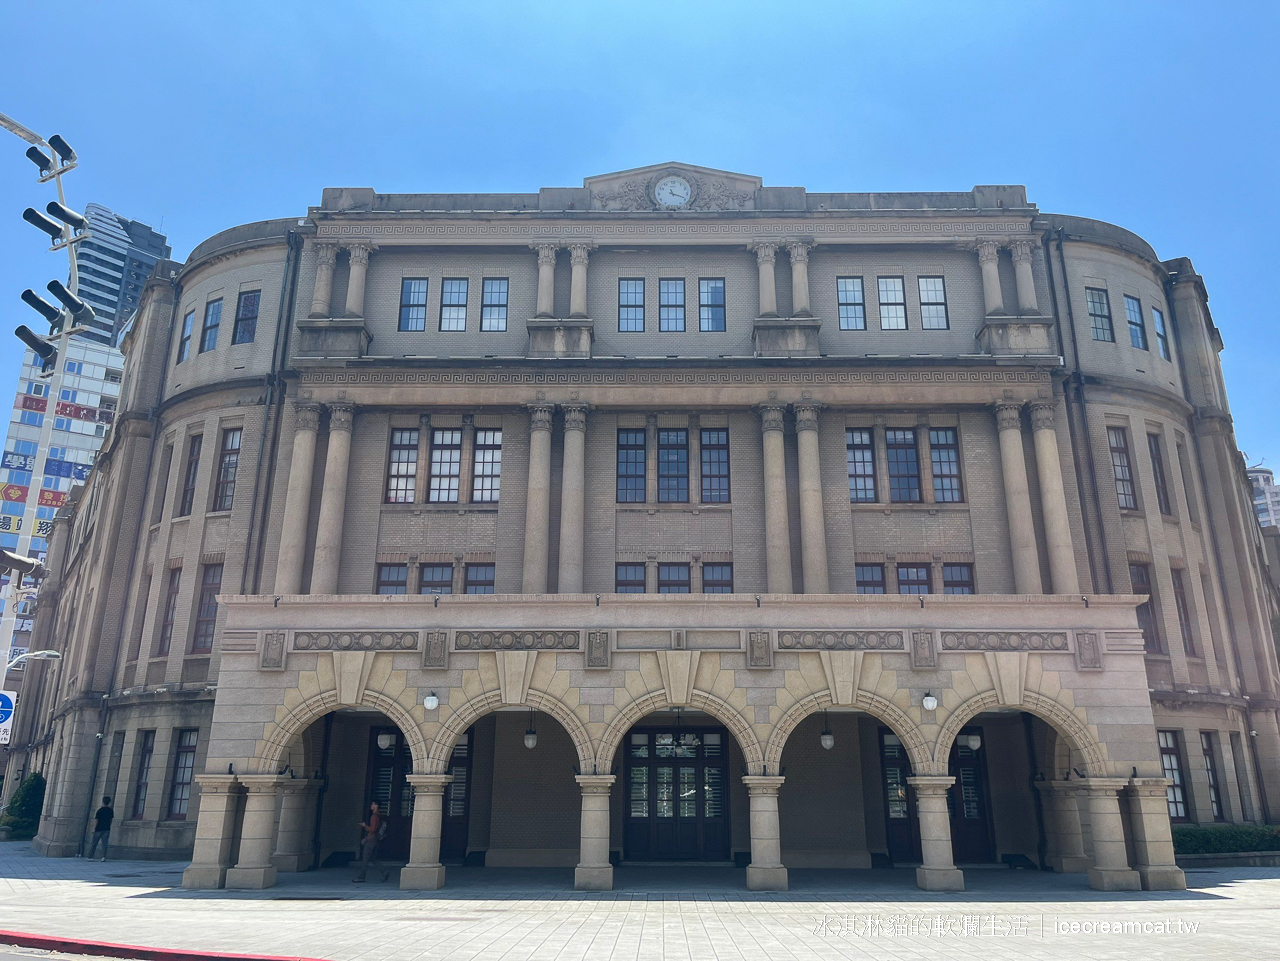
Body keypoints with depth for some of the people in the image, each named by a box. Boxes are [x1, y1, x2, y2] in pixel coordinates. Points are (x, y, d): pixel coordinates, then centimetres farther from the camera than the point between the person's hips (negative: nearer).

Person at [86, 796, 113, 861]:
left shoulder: (99, 810, -10)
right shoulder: (111, 811, 3)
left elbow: (96, 820, -11)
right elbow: (112, 819, 9)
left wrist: (94, 829, -4)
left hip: (99, 829, -3)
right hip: (107, 829, 3)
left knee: (94, 843, 7)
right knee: (104, 843, 3)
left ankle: (89, 856, 11)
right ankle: (103, 857, -2)